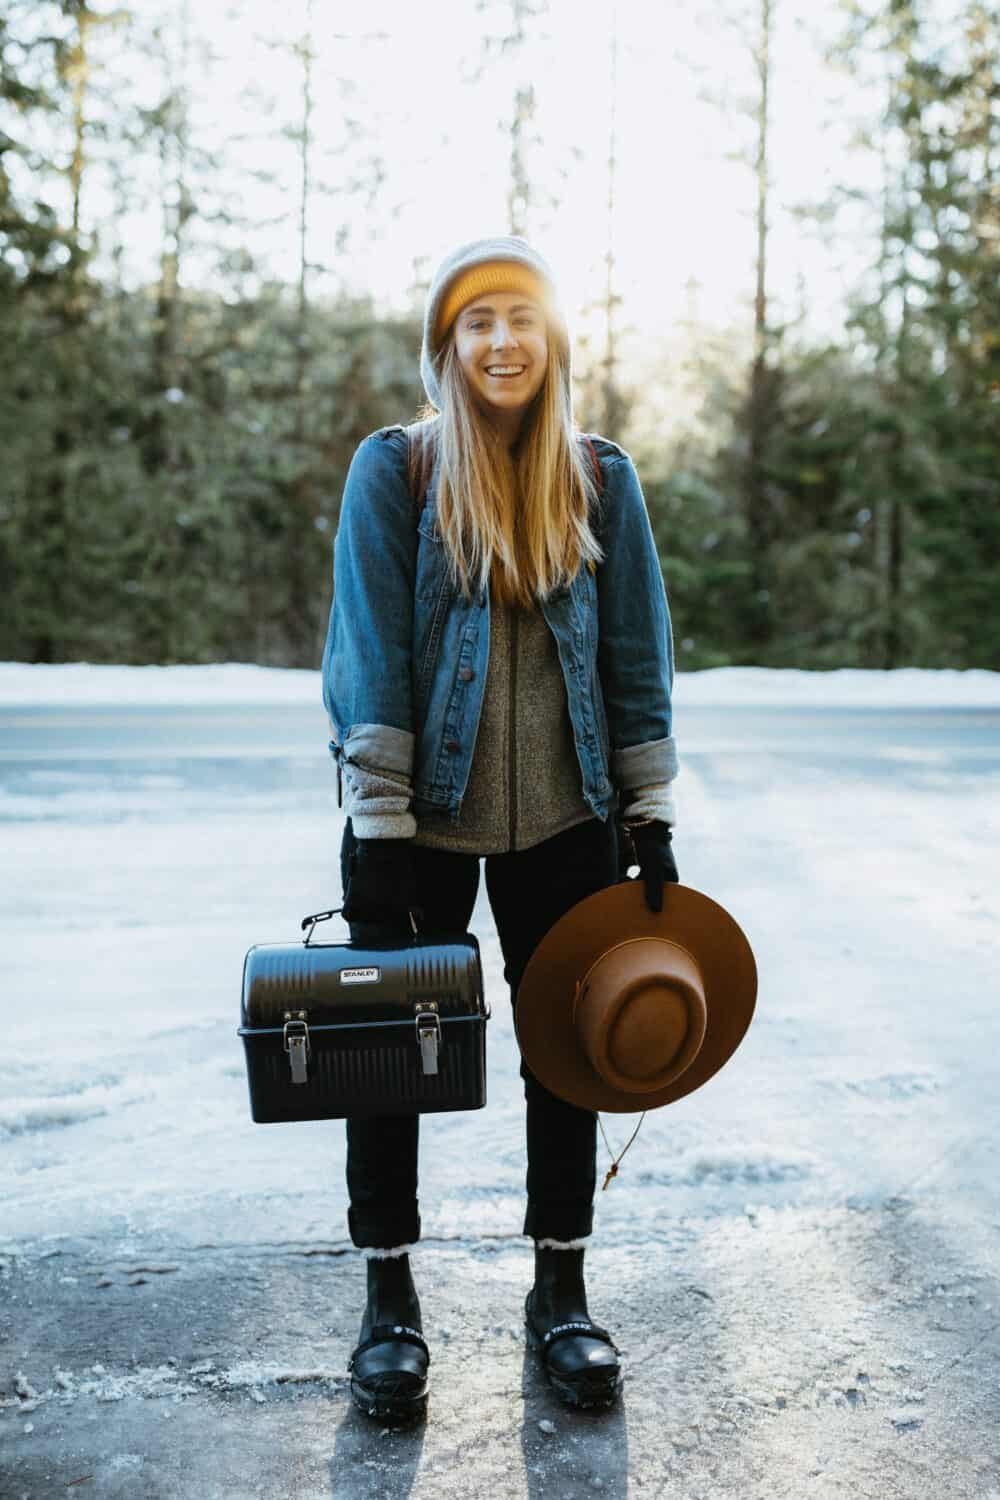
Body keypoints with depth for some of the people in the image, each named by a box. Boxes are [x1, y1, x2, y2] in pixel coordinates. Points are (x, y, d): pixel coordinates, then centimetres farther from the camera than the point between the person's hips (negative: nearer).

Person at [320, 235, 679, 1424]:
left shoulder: (601, 478, 6)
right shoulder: (393, 467, -2)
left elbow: (637, 656, 6)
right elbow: (369, 652, -8)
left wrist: (651, 817, 2)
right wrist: (377, 824, -14)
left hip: (562, 823, 2)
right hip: (422, 816, -2)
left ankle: (560, 1291, 27)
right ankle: (390, 1302, 24)